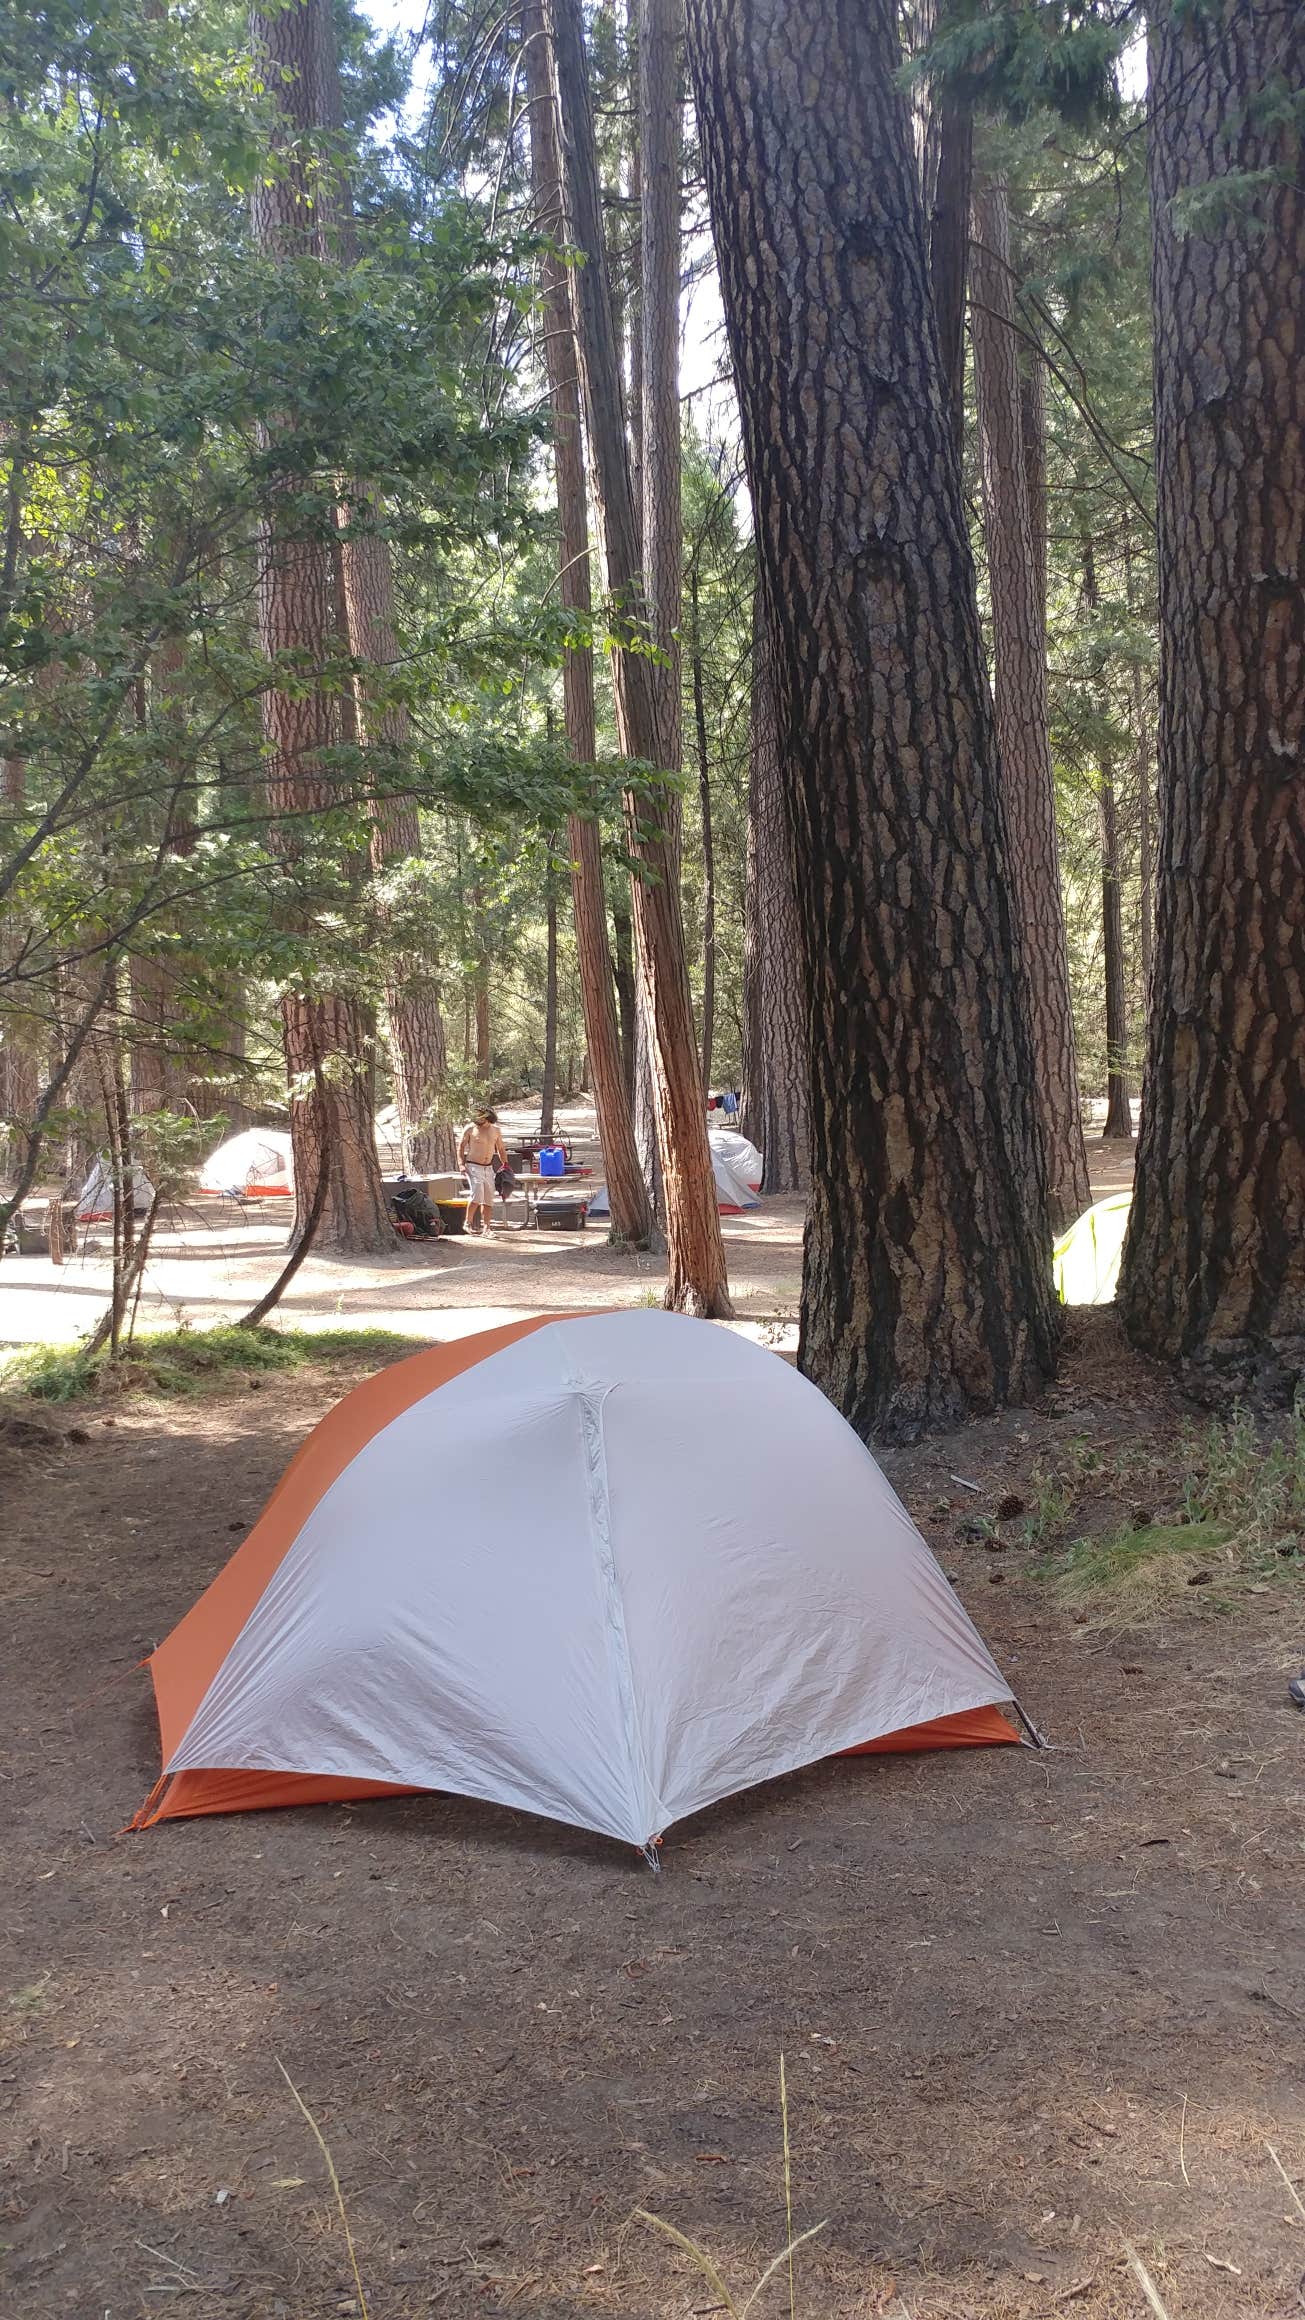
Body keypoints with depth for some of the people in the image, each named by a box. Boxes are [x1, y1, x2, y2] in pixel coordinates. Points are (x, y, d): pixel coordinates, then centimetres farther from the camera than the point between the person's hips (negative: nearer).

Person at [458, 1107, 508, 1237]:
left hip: (488, 1168, 5)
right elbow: (460, 1146, 0)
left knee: (489, 1198, 2)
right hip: (473, 1167, -5)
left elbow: (500, 1149, 20)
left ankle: (486, 1228, 8)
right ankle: (468, 1223, -5)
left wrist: (505, 1164, 13)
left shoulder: (495, 1130, 9)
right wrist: (461, 1164, -10)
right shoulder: (470, 1129, -4)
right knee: (477, 1194, -20)